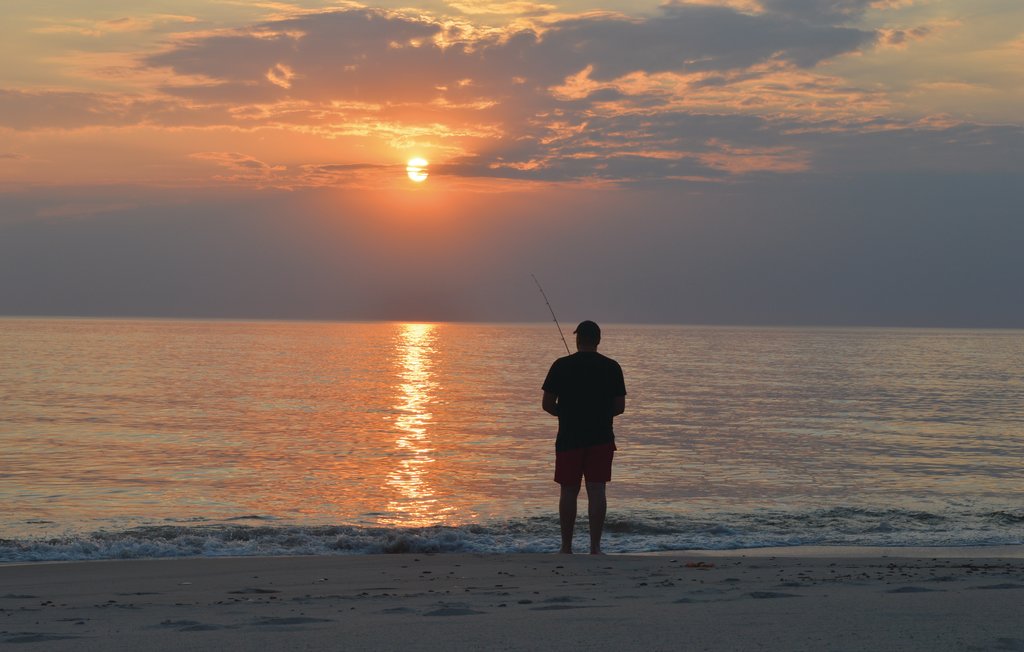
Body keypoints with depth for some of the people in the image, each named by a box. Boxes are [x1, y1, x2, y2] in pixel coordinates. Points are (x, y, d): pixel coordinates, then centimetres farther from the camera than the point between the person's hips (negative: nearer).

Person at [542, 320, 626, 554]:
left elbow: (547, 404, -3)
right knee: (596, 491, 1)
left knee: (569, 491, 6)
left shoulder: (561, 366, -4)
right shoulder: (611, 367, 0)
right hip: (601, 438, 1)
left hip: (569, 437, -1)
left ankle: (566, 546, 8)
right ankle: (595, 545, -1)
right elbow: (619, 407, 2)